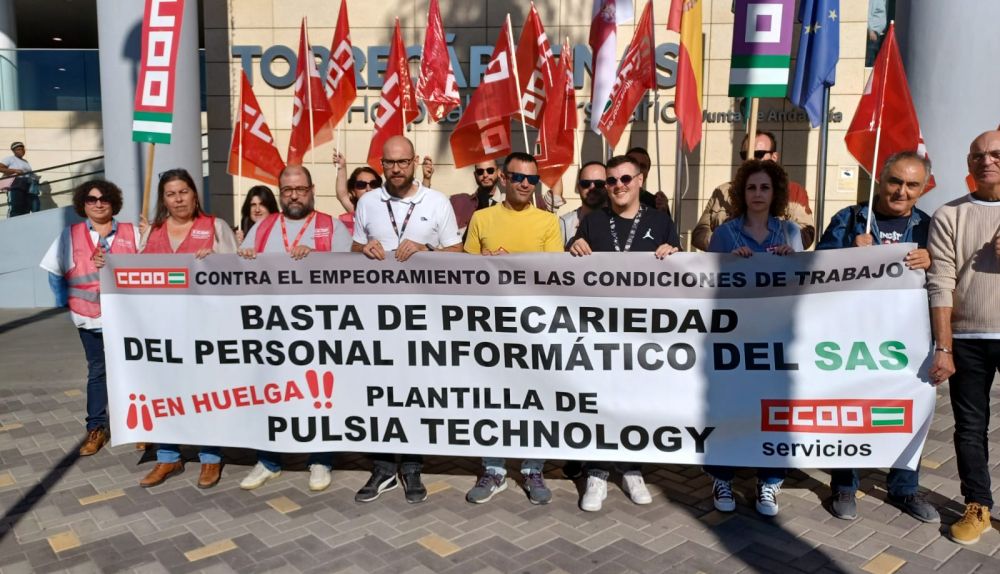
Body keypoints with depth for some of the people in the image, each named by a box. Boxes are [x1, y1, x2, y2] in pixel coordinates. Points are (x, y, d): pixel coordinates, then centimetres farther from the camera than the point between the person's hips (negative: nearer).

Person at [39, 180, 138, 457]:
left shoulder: (131, 233, 3)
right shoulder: (70, 235, 5)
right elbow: (55, 272, 8)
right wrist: (68, 302, 3)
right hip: (91, 318, 1)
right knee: (97, 371, 10)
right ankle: (96, 428, 19)